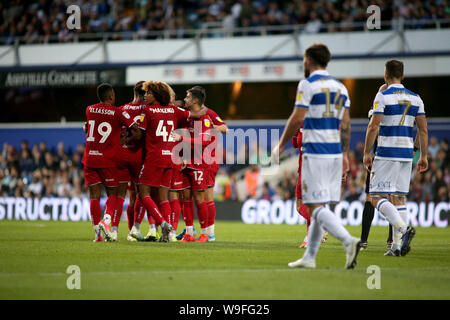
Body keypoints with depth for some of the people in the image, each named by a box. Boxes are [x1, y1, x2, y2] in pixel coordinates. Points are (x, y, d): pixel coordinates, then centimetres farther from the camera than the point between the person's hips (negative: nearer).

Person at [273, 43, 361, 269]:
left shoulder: (308, 84, -6)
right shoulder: (340, 87, 14)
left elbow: (297, 119, -10)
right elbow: (345, 124, 14)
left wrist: (281, 145, 1)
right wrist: (344, 154, 18)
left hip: (314, 153, -7)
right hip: (335, 153, 7)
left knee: (317, 207, -9)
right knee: (319, 207, 12)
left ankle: (348, 241, -28)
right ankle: (309, 257, 16)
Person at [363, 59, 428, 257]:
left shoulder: (383, 96, -7)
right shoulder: (415, 98, 9)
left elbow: (373, 127, -12)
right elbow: (423, 130, 9)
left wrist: (366, 153, -5)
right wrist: (423, 156, 15)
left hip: (387, 153, -6)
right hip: (407, 153, 6)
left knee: (377, 198, -3)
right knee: (399, 198, 9)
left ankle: (403, 229, -25)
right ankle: (397, 245, 3)